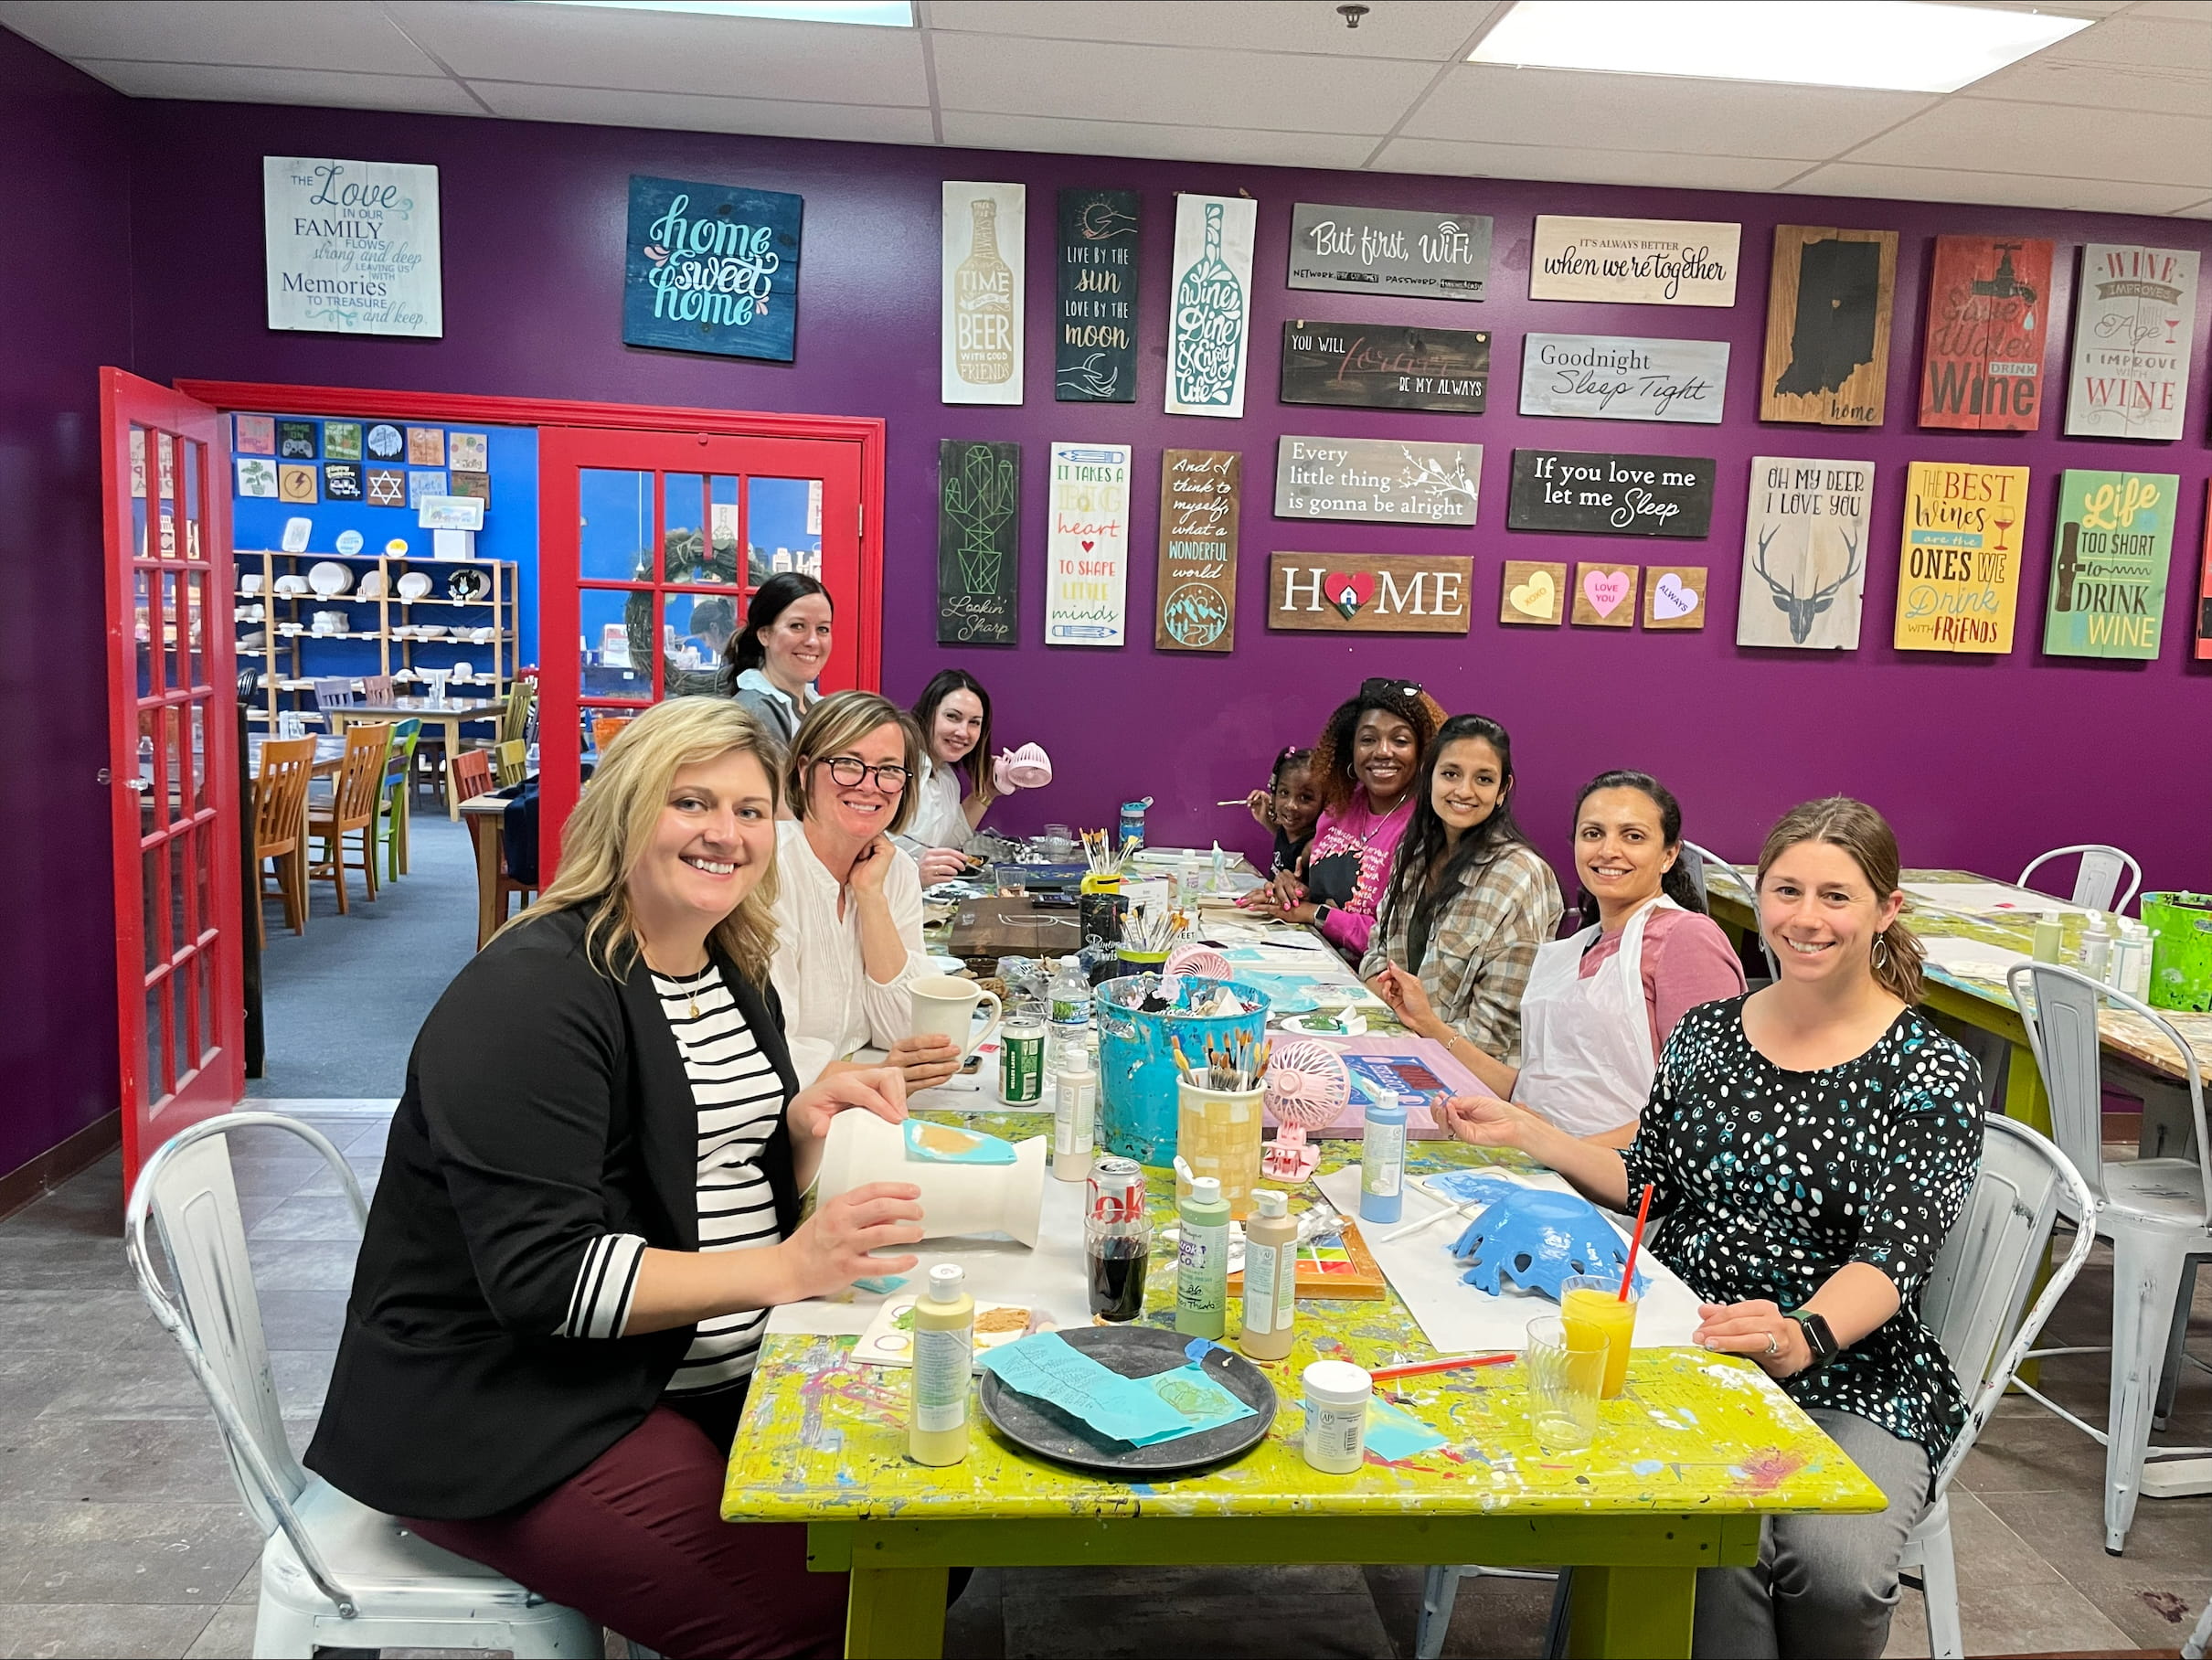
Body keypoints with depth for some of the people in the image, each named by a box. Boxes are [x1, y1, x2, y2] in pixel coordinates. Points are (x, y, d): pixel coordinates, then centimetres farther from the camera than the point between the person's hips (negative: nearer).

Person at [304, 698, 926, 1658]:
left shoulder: (735, 976, 8)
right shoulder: (536, 993, -19)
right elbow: (541, 1275, -24)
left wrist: (807, 1125, -7)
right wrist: (786, 1269, -30)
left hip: (715, 1377, 8)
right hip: (506, 1419, -8)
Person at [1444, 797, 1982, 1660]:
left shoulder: (1929, 1073, -4)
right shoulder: (1705, 1033, 9)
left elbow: (1894, 1251, -16)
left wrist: (1804, 1335, -36)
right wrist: (1524, 1132, 7)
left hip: (1848, 1373, -1)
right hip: (1687, 1351, 2)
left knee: (1833, 1570, -27)